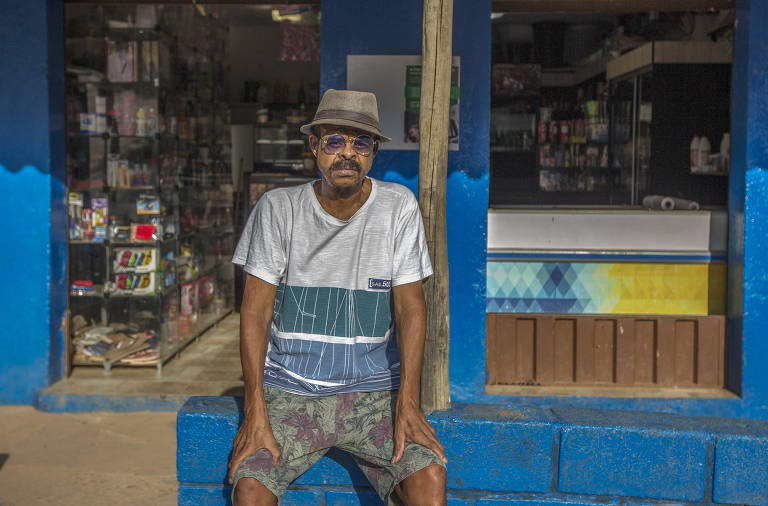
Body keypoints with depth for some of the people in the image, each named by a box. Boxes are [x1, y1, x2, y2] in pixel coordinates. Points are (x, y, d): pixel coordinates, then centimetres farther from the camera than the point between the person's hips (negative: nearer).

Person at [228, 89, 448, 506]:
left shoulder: (398, 207, -2)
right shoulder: (278, 208, -3)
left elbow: (410, 306, -4)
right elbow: (255, 310, -5)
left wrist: (408, 404, -16)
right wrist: (255, 413, -15)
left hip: (373, 392, 1)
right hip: (289, 391, 0)